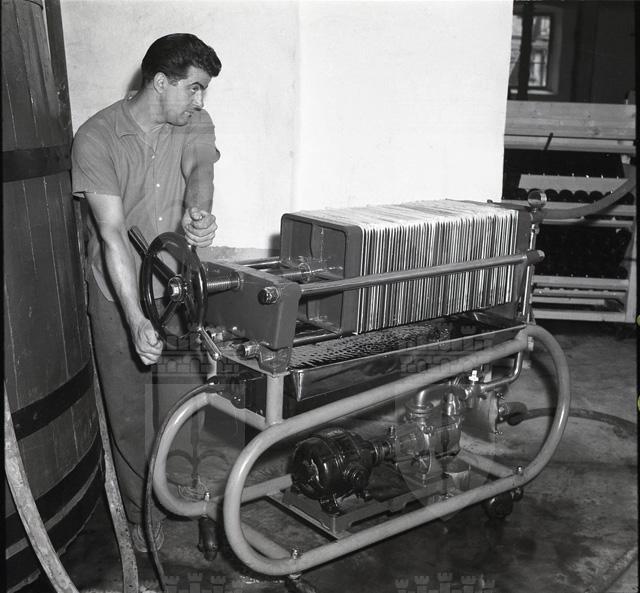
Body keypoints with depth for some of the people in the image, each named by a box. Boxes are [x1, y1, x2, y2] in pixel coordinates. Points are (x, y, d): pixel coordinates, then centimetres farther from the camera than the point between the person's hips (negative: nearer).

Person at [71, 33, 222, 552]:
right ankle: (141, 514, 28)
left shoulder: (195, 124, -1)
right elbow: (113, 234, -24)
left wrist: (199, 212, -48)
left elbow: (200, 168, -22)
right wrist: (136, 320, -33)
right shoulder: (97, 138, -16)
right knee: (128, 413, 7)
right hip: (119, 297, -3)